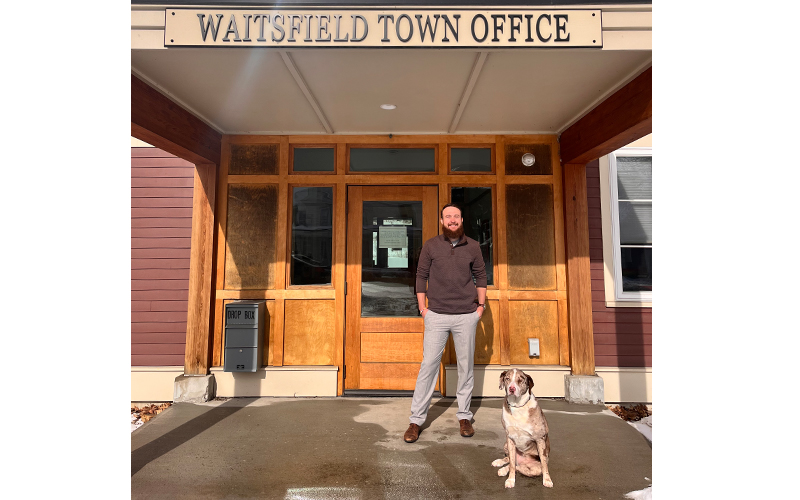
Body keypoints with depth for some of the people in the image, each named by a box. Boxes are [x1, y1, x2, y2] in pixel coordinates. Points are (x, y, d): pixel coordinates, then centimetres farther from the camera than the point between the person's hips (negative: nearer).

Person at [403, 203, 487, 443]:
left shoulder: (472, 246, 6)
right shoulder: (431, 246, 2)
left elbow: (481, 275, 14)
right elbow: (421, 276, 6)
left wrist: (481, 304, 8)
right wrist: (422, 307, 2)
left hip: (466, 316, 2)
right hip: (436, 316, -1)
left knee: (466, 366, 8)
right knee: (428, 365, 0)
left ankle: (464, 417, 24)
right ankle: (416, 420, 10)